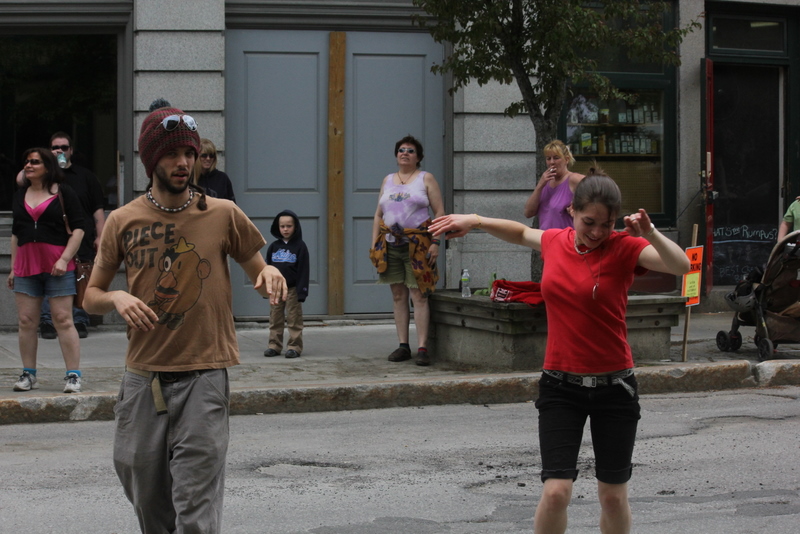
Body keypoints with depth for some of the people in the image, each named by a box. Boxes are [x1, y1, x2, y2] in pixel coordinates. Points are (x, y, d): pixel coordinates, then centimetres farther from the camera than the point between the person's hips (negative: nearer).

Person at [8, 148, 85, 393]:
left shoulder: (63, 193, 0)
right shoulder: (20, 196, 15)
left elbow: (78, 228, -2)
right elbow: (15, 234, 20)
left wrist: (64, 259, -12)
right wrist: (13, 267, 14)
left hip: (57, 265, -5)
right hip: (26, 266, 5)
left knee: (63, 320, -7)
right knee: (26, 322, 3)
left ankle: (73, 375, -5)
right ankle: (28, 375, 10)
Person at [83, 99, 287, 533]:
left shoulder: (223, 216, 1)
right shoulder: (123, 222, 4)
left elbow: (260, 278, 10)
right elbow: (91, 296, 11)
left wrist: (271, 276, -14)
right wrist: (118, 298, -12)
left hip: (203, 378, -2)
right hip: (143, 378, 2)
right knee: (145, 495, 12)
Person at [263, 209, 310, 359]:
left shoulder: (300, 246, -4)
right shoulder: (273, 246, 7)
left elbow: (304, 271, -7)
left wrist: (302, 291, -12)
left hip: (292, 289, -4)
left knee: (294, 319, -1)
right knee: (275, 319, 7)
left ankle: (295, 346, 3)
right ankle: (275, 345, 13)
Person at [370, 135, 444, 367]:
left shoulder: (426, 179, 5)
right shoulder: (388, 180, 17)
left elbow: (440, 212, 0)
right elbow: (378, 215, 17)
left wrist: (435, 242, -10)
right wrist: (374, 244, 8)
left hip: (417, 244, -4)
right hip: (390, 244, 4)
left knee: (419, 296, -9)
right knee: (398, 296, 3)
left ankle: (422, 347, -11)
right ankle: (403, 346, 7)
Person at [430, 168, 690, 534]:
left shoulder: (624, 247, -9)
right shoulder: (554, 241, 3)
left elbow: (680, 265, -25)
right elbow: (522, 233, 26)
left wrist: (650, 234, -38)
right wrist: (476, 221, 20)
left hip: (613, 387, -2)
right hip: (560, 385, 2)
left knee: (613, 495, 9)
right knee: (556, 491, -10)